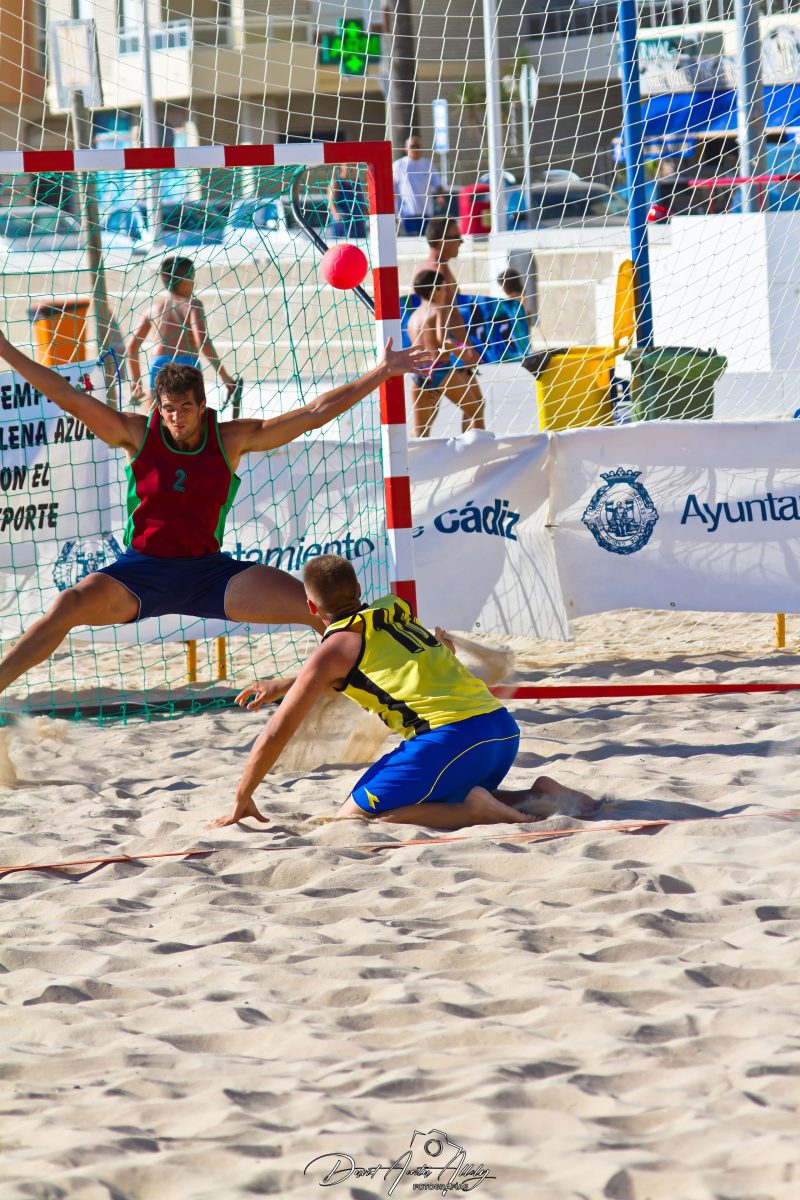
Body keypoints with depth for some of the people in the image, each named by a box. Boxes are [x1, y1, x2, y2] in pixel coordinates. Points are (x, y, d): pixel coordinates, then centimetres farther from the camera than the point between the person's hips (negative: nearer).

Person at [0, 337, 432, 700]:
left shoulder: (232, 439, -2)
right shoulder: (136, 434, -5)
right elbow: (68, 397, -10)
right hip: (141, 572, -1)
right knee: (71, 605, -30)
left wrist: (383, 372, -6)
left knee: (317, 606, -11)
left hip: (208, 571, 1)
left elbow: (315, 412, -3)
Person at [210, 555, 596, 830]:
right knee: (431, 803, 30)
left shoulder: (334, 646, 5)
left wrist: (241, 802, 17)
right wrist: (281, 685, 52)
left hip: (450, 735, -8)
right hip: (504, 728, 8)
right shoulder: (396, 613, 25)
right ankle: (537, 796, 10)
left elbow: (278, 731, 8)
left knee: (351, 818, -2)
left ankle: (473, 811, -17)